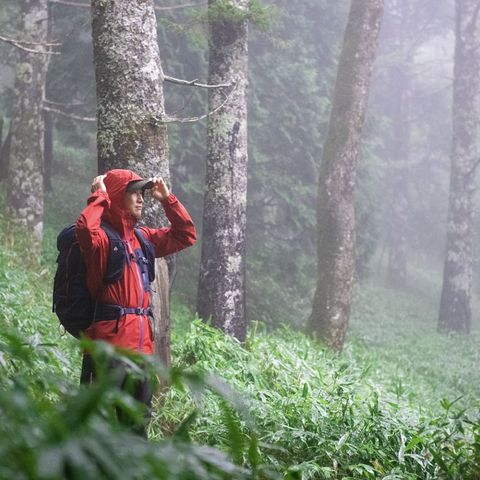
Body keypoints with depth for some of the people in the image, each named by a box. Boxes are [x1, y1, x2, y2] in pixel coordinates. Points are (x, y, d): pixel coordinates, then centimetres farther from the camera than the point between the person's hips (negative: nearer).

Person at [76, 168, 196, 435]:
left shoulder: (141, 238, 17)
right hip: (109, 341, -8)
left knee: (139, 420, 14)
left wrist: (167, 200, 17)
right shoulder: (102, 237, -7)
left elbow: (185, 235, 27)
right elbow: (84, 228, -32)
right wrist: (99, 197, -16)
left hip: (140, 343, 8)